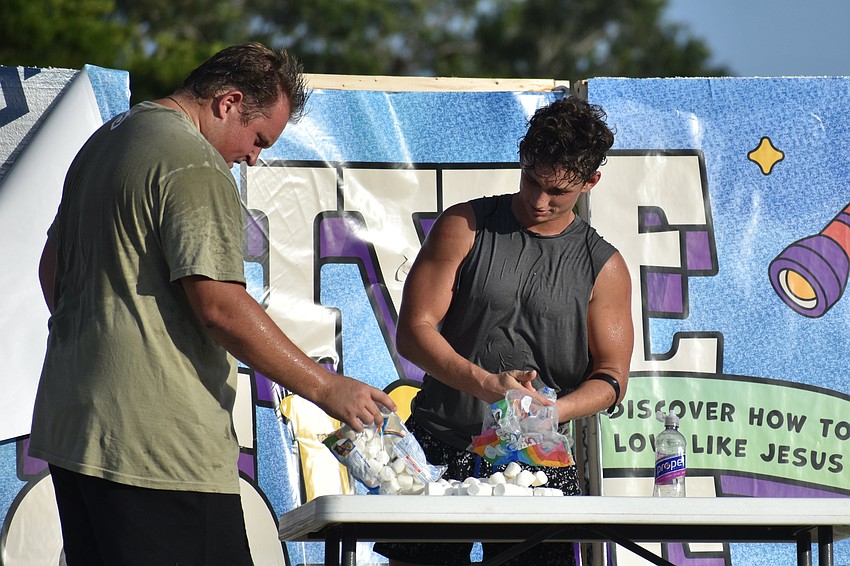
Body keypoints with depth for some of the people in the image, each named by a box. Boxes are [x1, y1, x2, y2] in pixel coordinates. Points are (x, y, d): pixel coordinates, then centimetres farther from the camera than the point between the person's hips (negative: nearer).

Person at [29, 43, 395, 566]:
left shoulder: (104, 141, 19)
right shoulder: (195, 165, -13)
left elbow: (52, 265, 28)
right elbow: (219, 304, -19)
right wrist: (325, 388, -15)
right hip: (161, 443, -10)